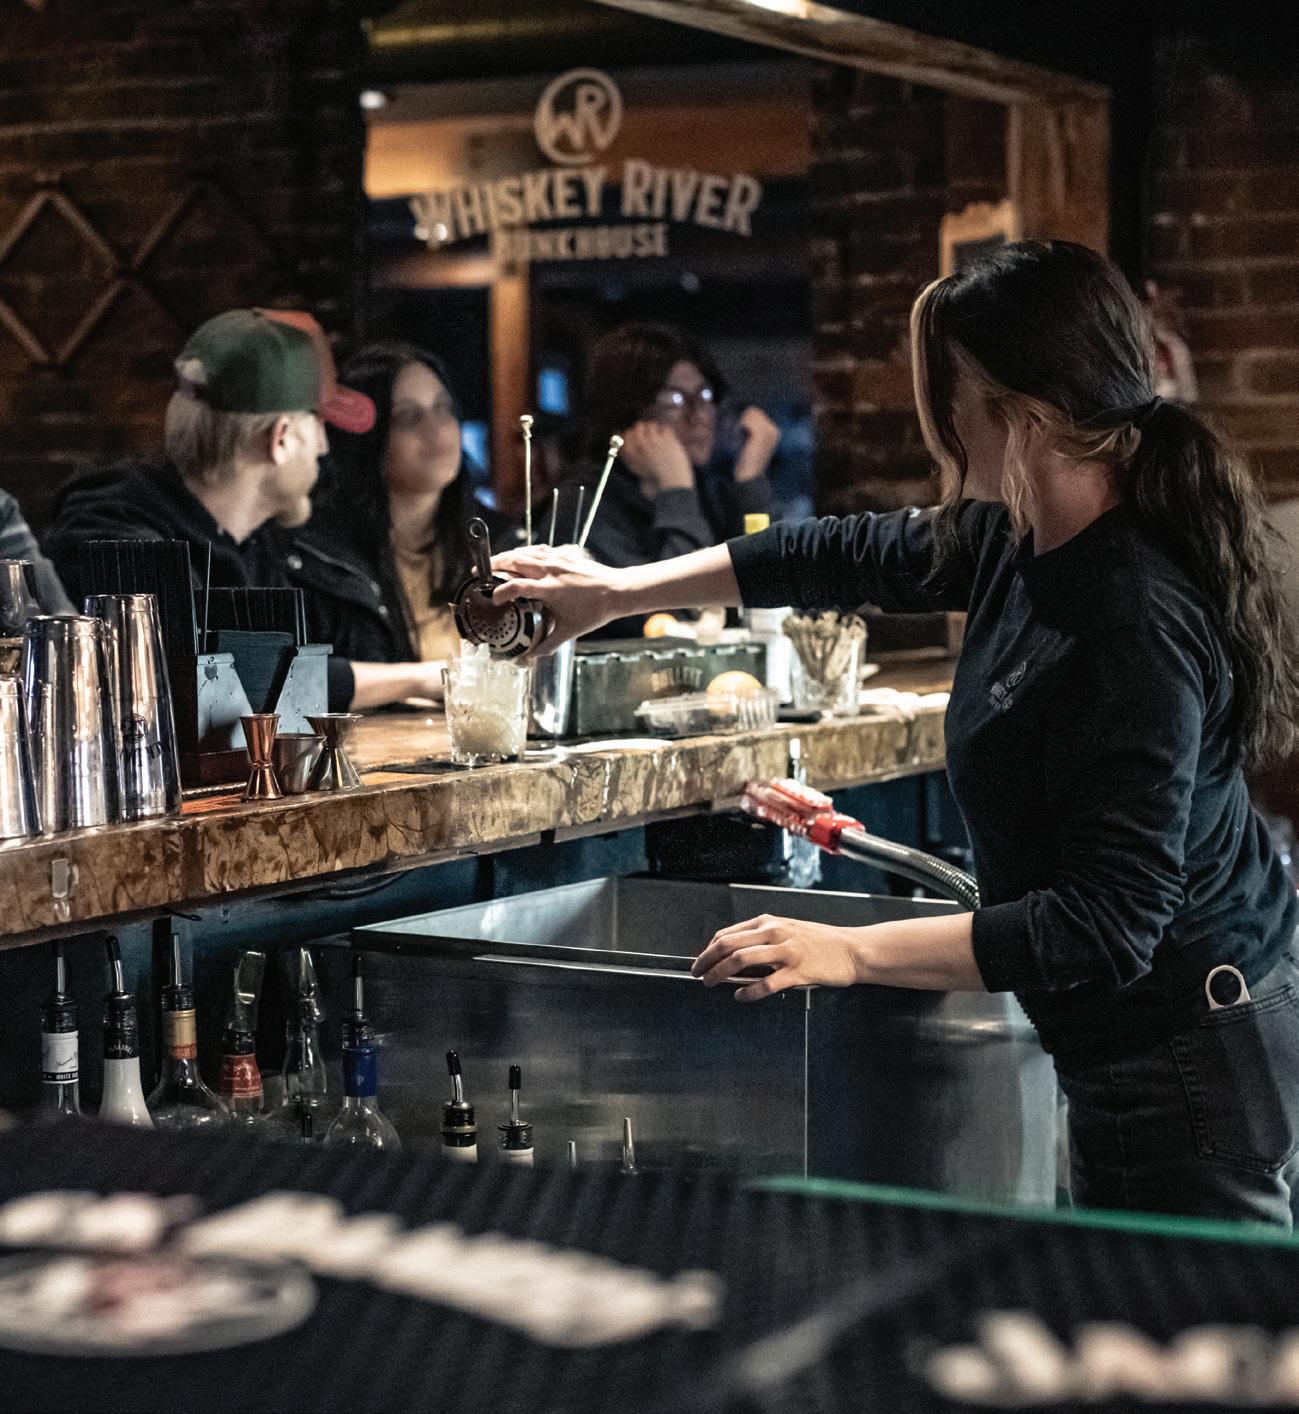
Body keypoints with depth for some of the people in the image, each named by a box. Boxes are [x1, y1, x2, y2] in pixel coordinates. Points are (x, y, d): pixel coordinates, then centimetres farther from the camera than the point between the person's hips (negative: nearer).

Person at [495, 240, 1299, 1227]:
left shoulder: (1135, 625, -28)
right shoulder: (1020, 540, 0)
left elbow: (1104, 926, -29)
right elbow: (855, 557, 16)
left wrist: (854, 952, -26)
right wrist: (622, 591, 22)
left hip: (1183, 1060, -10)